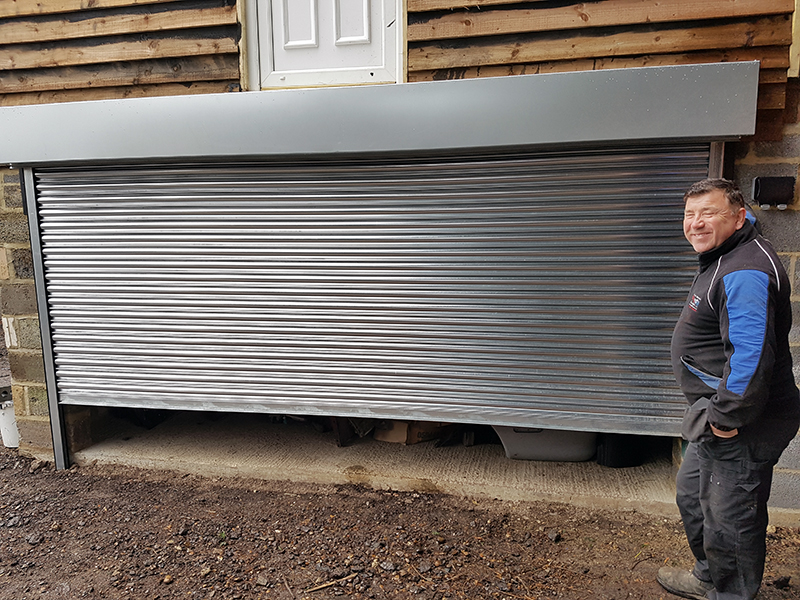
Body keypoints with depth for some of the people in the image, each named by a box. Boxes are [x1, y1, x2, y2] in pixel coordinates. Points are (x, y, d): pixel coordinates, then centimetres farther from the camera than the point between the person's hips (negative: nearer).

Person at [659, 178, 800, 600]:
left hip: (742, 426, -11)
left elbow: (750, 355, -32)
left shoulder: (745, 272, -24)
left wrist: (727, 415, -23)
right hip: (720, 415, 12)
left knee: (729, 518, 5)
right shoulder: (722, 259, 12)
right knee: (693, 496, 25)